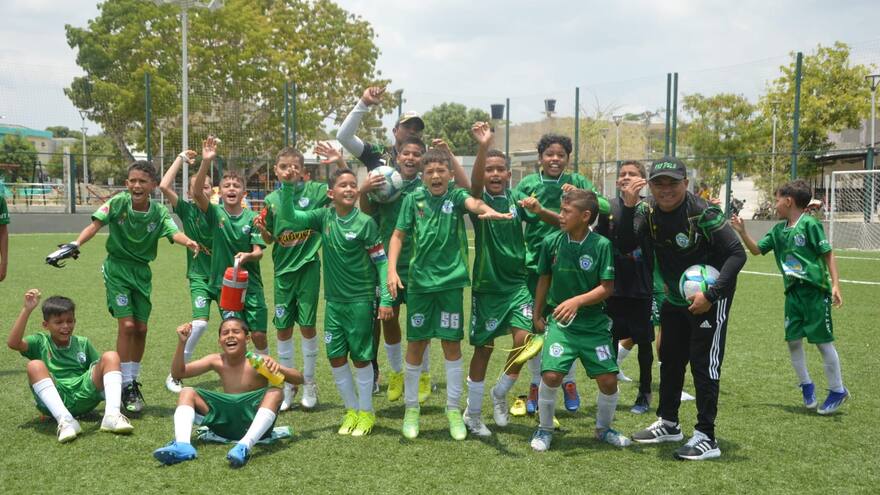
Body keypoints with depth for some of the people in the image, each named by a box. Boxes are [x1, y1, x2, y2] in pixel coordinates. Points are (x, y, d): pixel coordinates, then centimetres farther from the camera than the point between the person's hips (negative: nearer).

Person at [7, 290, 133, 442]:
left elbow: (99, 370, 19)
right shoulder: (40, 342, 11)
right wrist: (27, 310, -15)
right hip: (53, 400, -2)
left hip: (83, 397, 2)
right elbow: (13, 343, -9)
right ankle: (64, 420, -40)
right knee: (35, 366, -26)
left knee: (110, 357, -13)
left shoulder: (82, 343, 19)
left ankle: (112, 416, -33)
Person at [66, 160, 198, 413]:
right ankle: (126, 386, -2)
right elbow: (95, 224, -24)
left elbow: (174, 232, -27)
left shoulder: (159, 212, -10)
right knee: (126, 325, -13)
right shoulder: (118, 202, -13)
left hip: (142, 271, 3)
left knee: (141, 328, 7)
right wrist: (76, 243, -42)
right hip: (117, 268, -3)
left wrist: (188, 241, -50)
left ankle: (134, 380, 26)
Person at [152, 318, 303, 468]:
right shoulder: (216, 361, 3)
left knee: (275, 392, -30)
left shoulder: (258, 362, -9)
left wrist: (279, 368, -34)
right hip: (225, 423, 4)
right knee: (187, 392, -5)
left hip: (254, 421, -4)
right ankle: (182, 445, -30)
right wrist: (182, 343, -10)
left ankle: (245, 446, -46)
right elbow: (178, 373, 4)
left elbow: (299, 379, -13)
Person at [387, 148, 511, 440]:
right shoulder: (414, 199, 3)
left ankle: (454, 409, 18)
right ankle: (411, 408, 22)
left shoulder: (456, 196, -2)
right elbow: (399, 235, 6)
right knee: (415, 345, 6)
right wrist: (391, 270, -8)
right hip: (419, 281, 1)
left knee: (451, 344, 4)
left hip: (450, 280, -1)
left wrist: (488, 211, -49)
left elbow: (473, 203, -25)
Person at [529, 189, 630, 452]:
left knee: (608, 379, -1)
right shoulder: (551, 242, -3)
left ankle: (604, 428, 27)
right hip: (559, 322, 0)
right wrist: (537, 315, 14)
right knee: (551, 375, -15)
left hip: (594, 323, 0)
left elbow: (607, 287, -9)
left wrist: (577, 301, -22)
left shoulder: (601, 245, -10)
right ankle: (544, 429, 10)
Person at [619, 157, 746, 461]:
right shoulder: (648, 211, -7)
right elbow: (624, 245, -18)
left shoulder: (703, 213, -25)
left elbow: (737, 254, -24)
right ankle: (668, 424, 32)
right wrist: (628, 207, -30)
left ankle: (706, 437, 2)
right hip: (675, 298, 7)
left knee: (704, 363, -6)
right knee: (670, 359, 16)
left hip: (710, 298, -7)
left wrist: (710, 295, -29)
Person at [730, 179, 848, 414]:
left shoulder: (810, 224, -11)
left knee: (823, 341, 0)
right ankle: (806, 385, 25)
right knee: (793, 339, 6)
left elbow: (828, 254, -10)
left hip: (816, 291, -6)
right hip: (794, 291, 6)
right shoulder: (779, 230, 10)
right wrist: (742, 232, 0)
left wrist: (835, 285, -15)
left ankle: (837, 391, 15)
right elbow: (757, 249, 15)